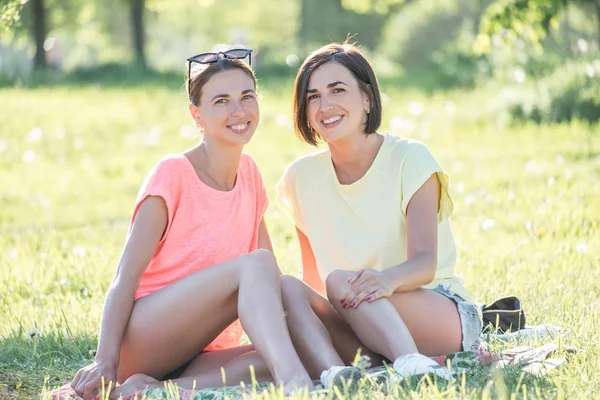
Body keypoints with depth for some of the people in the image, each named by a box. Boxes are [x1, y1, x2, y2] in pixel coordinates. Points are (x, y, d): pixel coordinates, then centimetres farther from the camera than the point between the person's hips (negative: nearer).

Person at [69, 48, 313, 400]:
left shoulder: (249, 173, 13)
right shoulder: (174, 174, -6)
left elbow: (273, 278, 16)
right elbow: (127, 275, -12)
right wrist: (106, 362, -25)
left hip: (199, 356, 6)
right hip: (141, 341, -6)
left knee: (269, 364, -28)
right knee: (255, 264, -28)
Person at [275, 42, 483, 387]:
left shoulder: (409, 159, -5)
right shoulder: (301, 177, 7)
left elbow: (425, 262, -20)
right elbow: (313, 276, 11)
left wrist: (388, 279, -43)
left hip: (441, 314, -4)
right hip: (366, 339, 4)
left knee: (340, 281, -31)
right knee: (286, 286, -23)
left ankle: (410, 363, -54)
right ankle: (332, 374, -49)